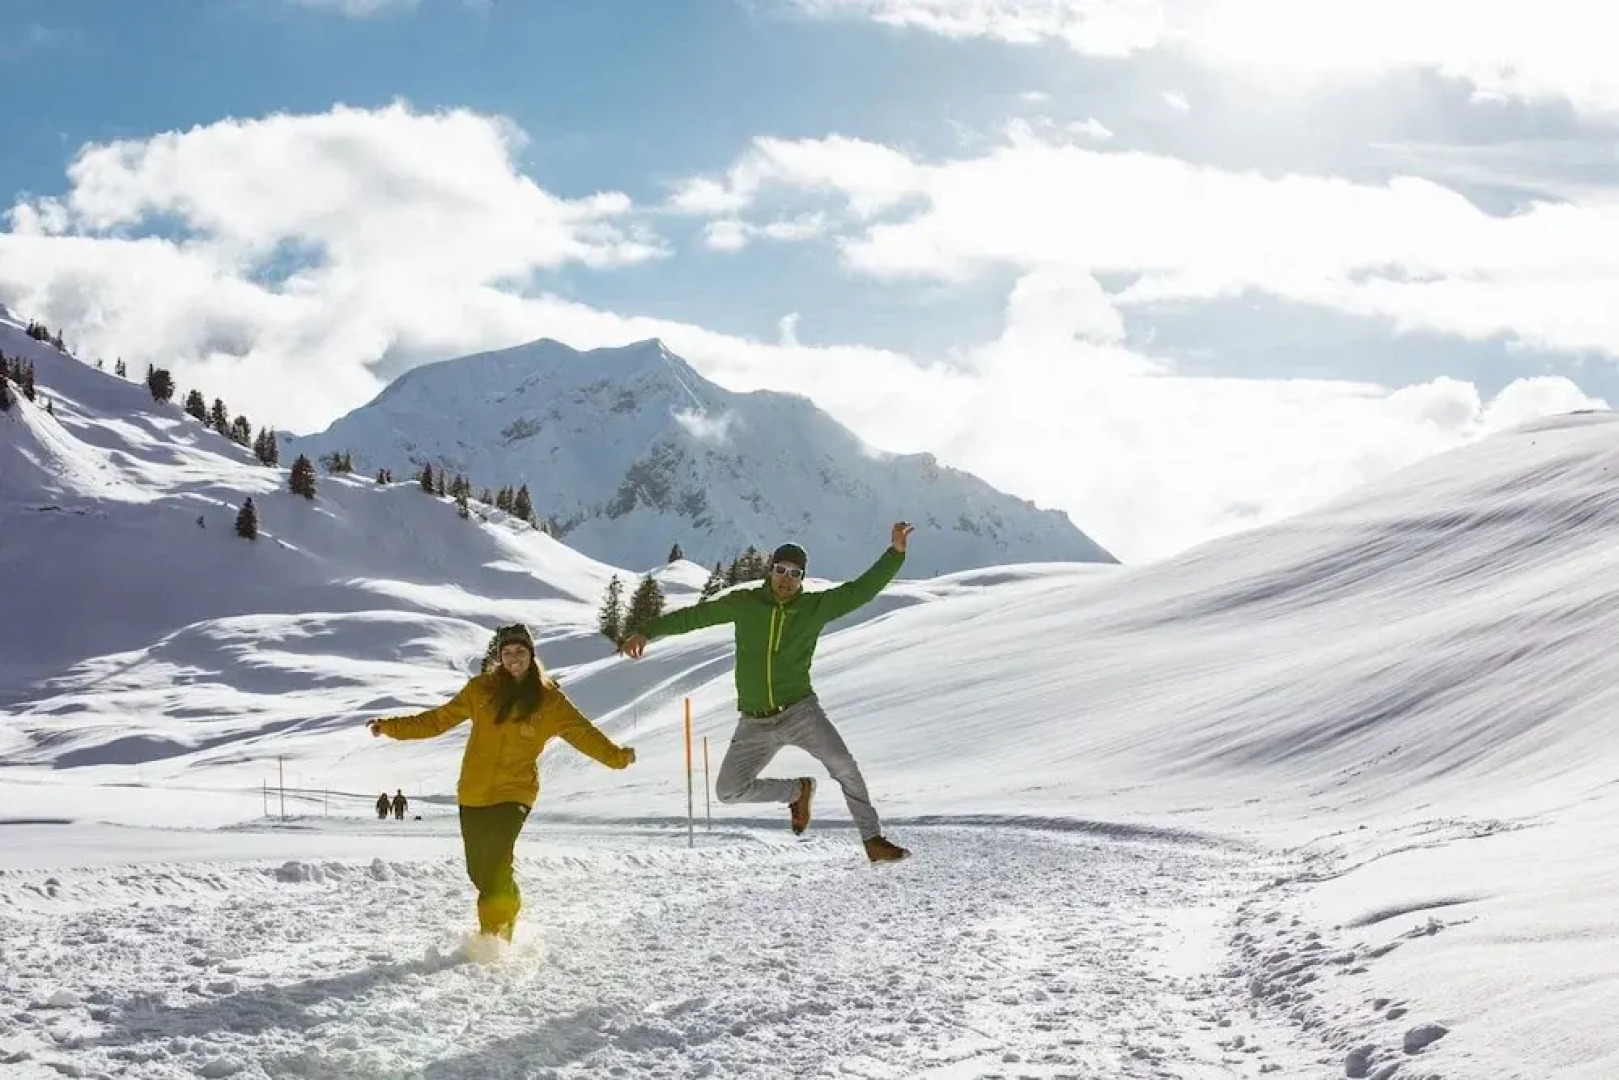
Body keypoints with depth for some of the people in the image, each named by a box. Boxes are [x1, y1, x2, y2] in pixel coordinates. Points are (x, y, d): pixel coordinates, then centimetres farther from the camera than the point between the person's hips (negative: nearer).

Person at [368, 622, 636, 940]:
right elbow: (438, 720, 11)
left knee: (495, 864, -20)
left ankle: (494, 935, -13)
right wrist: (392, 727, 6)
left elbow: (583, 733, -5)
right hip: (472, 793, 3)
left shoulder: (549, 700, 2)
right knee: (477, 869, 8)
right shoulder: (482, 689, 6)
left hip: (514, 794, -3)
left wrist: (616, 756, -20)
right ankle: (509, 907, 36)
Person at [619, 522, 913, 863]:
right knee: (729, 791, 0)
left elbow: (861, 590, -5)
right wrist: (647, 632, -3)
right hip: (755, 723, 2)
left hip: (800, 710, -2)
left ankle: (873, 840, -11)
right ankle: (797, 791, 23)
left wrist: (895, 553, -13)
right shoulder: (744, 604, -1)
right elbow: (693, 615, 4)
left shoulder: (816, 607, -1)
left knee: (843, 765, -23)